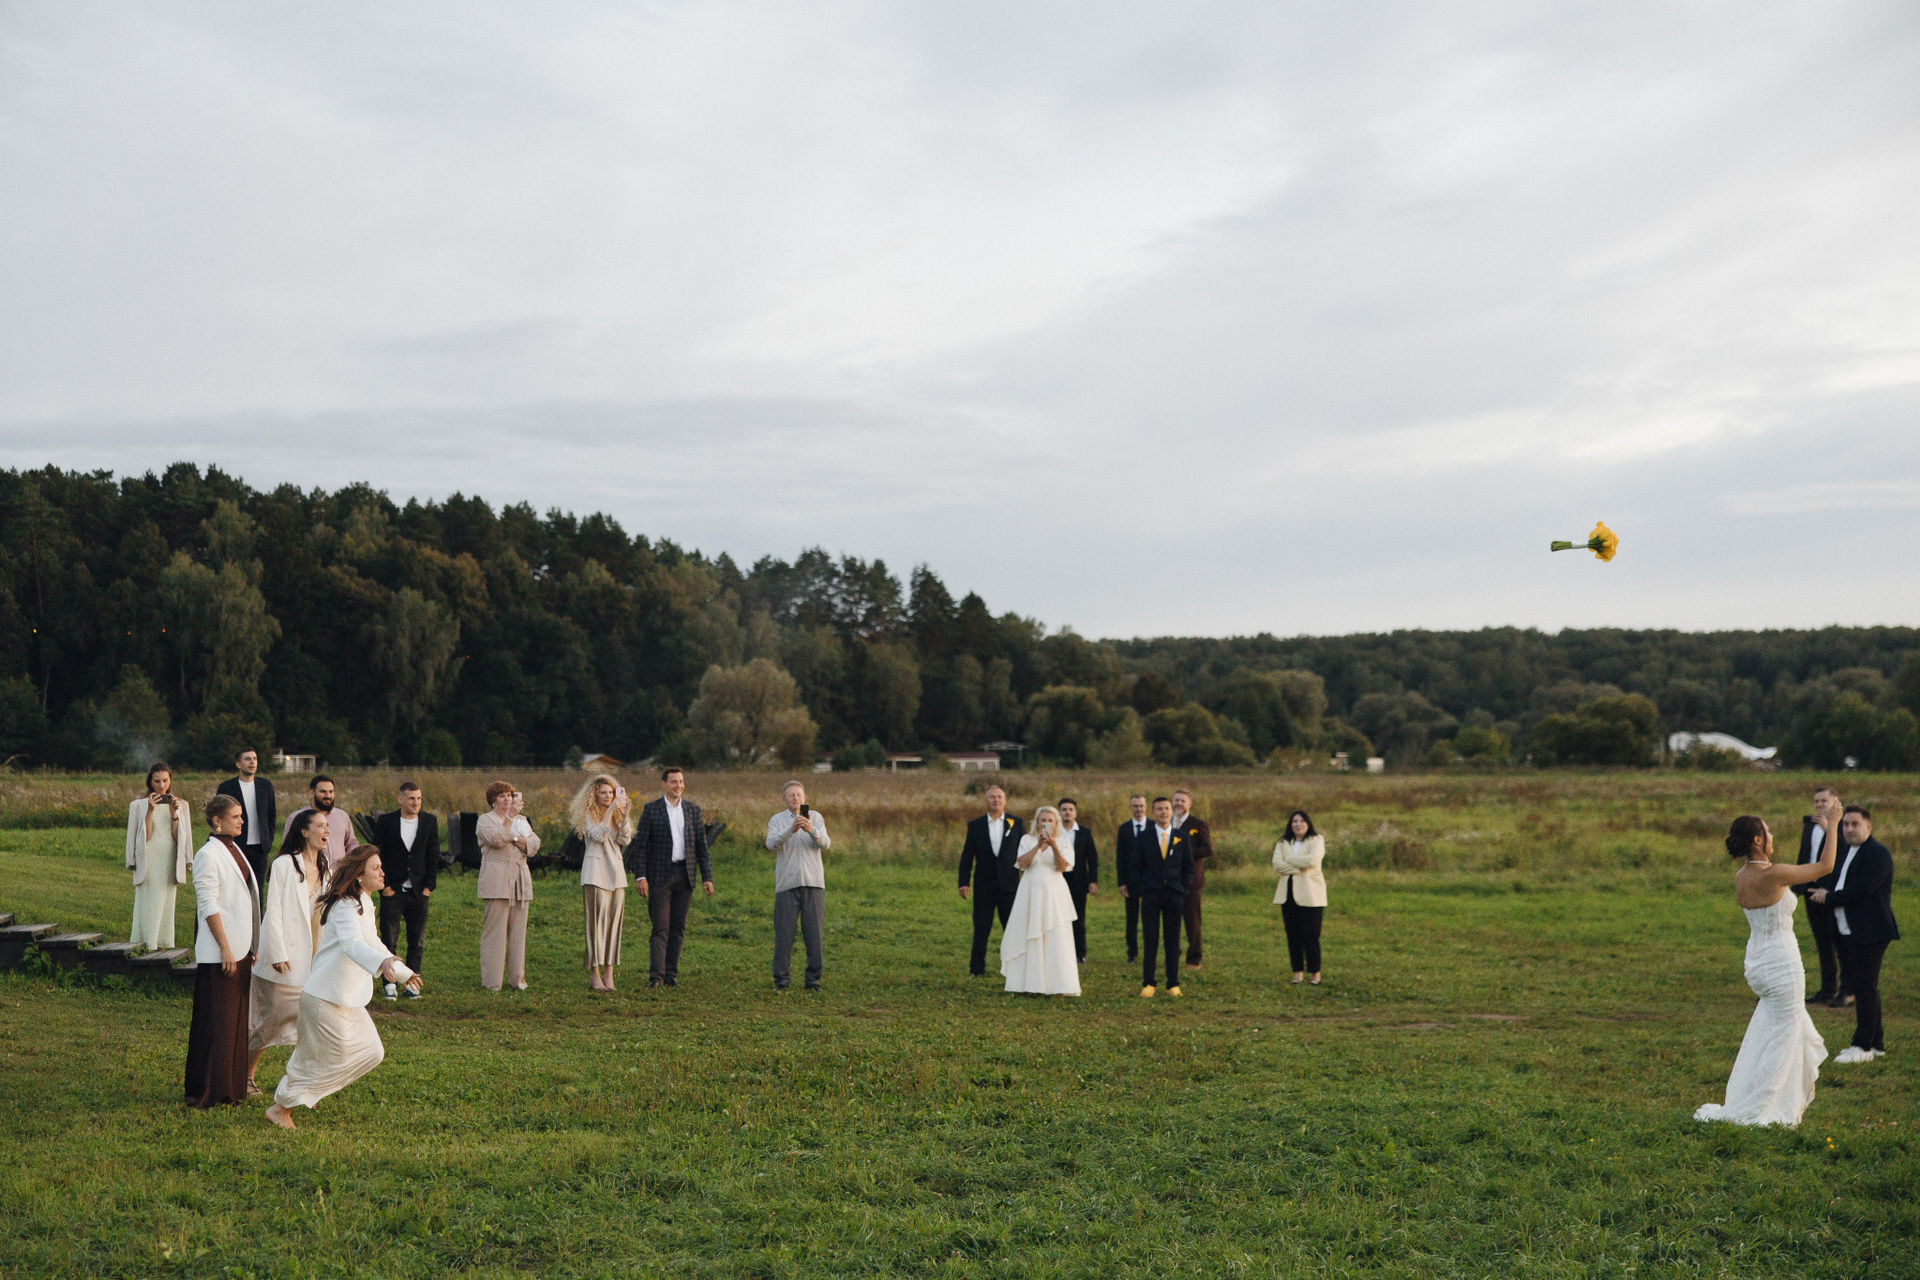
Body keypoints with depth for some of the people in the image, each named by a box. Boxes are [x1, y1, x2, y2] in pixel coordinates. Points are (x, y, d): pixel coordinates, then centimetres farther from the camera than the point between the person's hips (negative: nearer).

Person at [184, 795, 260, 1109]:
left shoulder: (235, 851, 14)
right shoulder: (208, 855, -12)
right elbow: (208, 906, -16)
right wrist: (225, 947, -18)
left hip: (240, 948, 9)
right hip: (219, 951, -9)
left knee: (236, 1018, 12)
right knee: (215, 1021, -4)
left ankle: (232, 1087, 18)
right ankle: (207, 1092, 2)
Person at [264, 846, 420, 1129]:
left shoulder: (363, 904, 14)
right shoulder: (346, 906, -20)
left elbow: (373, 945, 28)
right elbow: (352, 944, -39)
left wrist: (404, 972, 35)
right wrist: (383, 962, -55)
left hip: (348, 999, 10)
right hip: (326, 997, -10)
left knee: (371, 1052, 10)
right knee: (335, 1058, -3)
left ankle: (308, 1091, 22)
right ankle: (281, 1108, 11)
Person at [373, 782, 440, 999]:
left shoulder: (430, 821, 6)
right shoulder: (385, 821, 1)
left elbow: (433, 856, 6)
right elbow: (377, 856, 1)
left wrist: (429, 886, -1)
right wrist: (384, 885, -6)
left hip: (419, 891, 2)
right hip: (393, 891, -2)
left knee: (417, 942, 3)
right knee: (389, 940, -1)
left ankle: (411, 983, 10)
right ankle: (390, 984, 5)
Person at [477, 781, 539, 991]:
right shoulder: (485, 820, 3)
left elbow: (534, 845, 8)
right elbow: (496, 839, -17)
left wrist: (516, 838, -7)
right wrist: (510, 816, -22)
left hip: (520, 881, 5)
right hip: (496, 883, -5)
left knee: (518, 932, 5)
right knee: (495, 931, -7)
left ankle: (516, 978, 10)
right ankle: (491, 980, -4)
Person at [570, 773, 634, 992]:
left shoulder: (617, 814, 15)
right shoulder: (588, 814, -1)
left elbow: (626, 840, 2)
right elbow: (598, 835, -17)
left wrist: (625, 815, -10)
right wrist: (610, 811, -20)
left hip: (616, 871, 5)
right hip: (595, 872, -5)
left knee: (614, 922, 3)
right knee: (596, 921, -7)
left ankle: (609, 974, 6)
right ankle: (595, 974, -4)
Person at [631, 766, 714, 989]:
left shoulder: (693, 809, 10)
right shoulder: (651, 809, 0)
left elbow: (701, 845, 11)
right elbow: (640, 845, -2)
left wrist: (707, 877, 5)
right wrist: (641, 876, -10)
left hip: (685, 875, 3)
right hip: (660, 876, -3)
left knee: (678, 928, 5)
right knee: (660, 928, -6)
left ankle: (671, 974, 11)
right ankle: (656, 976, -6)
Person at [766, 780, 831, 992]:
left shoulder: (815, 817, 8)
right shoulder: (776, 820, 6)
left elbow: (825, 843, -7)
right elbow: (771, 844, -12)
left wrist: (811, 830, -27)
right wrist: (791, 830, -28)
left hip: (813, 882, 1)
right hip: (787, 883, -1)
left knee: (813, 933, 1)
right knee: (784, 933, -3)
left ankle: (813, 979, 9)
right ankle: (781, 980, 5)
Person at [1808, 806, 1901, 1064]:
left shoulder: (1878, 854, -12)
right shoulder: (1847, 854, 18)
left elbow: (1863, 888, -22)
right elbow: (1841, 888, 21)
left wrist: (1829, 898, -12)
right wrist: (1825, 895, 0)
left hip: (1870, 934, -9)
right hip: (1850, 933, 9)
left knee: (1866, 988, -7)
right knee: (1863, 988, 12)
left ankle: (1863, 1046, -3)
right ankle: (1876, 1043, 19)